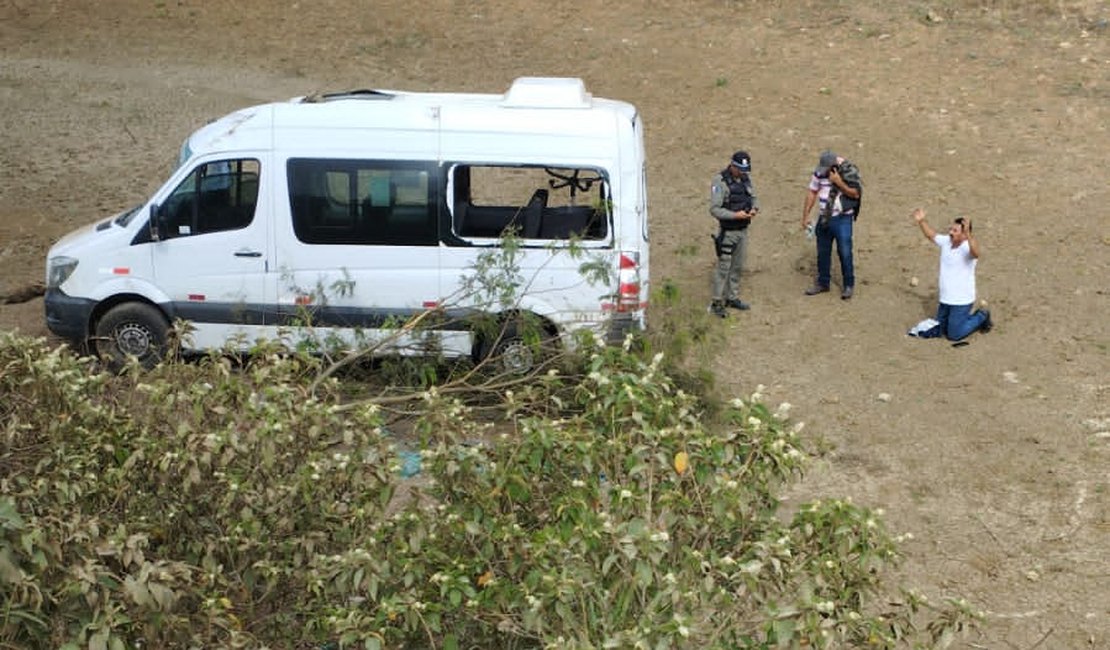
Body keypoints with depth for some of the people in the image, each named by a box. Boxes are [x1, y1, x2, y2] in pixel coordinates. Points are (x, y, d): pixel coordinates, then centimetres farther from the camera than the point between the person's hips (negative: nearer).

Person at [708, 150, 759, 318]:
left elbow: (754, 198, 15)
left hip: (743, 231, 7)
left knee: (737, 266, 15)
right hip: (727, 232, -7)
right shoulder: (720, 181, -18)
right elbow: (714, 209, -20)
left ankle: (732, 298, 26)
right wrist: (735, 215, -28)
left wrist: (754, 208, -8)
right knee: (723, 268, -3)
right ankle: (717, 303, 4)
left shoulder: (745, 179, 4)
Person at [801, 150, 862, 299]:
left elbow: (856, 193, -15)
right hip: (824, 218, 5)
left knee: (844, 253, -4)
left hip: (842, 219, -4)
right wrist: (805, 216, 7)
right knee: (822, 252, 13)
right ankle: (822, 283, 27)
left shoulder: (849, 171, -13)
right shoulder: (819, 172, -1)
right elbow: (811, 192, 7)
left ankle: (848, 285, 10)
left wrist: (839, 182, -26)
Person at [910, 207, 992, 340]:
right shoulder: (946, 241, 0)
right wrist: (921, 221, 2)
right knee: (939, 331, 21)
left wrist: (968, 234, -62)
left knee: (954, 335, 0)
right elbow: (931, 235, 17)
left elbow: (975, 253, -47)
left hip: (961, 301, -8)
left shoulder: (967, 247, -23)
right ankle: (973, 318, 33)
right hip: (945, 299, 8)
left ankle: (981, 317, 19)